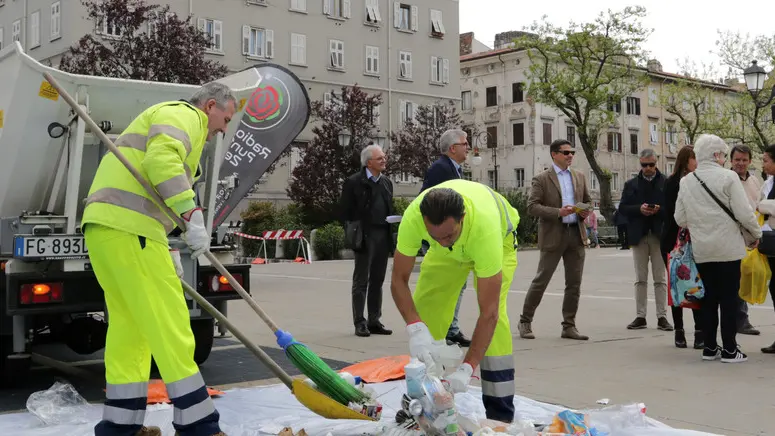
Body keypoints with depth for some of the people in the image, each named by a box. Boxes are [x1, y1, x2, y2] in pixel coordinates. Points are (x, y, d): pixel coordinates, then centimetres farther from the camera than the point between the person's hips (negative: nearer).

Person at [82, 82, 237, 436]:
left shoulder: (169, 118, 33)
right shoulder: (184, 115, 1)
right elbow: (162, 158, -21)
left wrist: (165, 250, 27)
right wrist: (192, 215, -25)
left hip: (102, 226, 10)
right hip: (128, 227, -10)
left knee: (128, 325, 12)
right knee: (168, 323, -8)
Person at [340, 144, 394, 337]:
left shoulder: (387, 183, 16)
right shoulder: (354, 182, -4)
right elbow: (346, 212, -6)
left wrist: (391, 233, 8)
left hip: (383, 236, 6)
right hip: (365, 236, -6)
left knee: (378, 281, 10)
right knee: (361, 281, 0)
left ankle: (374, 321, 16)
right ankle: (359, 323, 5)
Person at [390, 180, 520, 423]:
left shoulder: (485, 226, -46)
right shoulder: (413, 217, -38)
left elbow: (489, 312, -43)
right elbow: (398, 280, -28)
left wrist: (466, 369, -49)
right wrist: (416, 328, -44)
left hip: (498, 237, -3)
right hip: (451, 249, 4)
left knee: (495, 311, -23)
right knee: (425, 309, -6)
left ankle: (501, 414, -12)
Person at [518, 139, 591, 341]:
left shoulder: (579, 177, 14)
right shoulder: (542, 179, -2)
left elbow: (588, 201, 22)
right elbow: (532, 206, -10)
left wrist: (586, 211, -2)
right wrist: (558, 212, -20)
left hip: (576, 234, 5)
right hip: (553, 235, -5)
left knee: (574, 283, 6)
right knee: (541, 280, -1)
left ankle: (569, 326, 14)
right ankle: (525, 322, 10)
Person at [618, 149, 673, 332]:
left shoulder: (666, 183, 2)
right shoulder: (631, 184, 9)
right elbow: (622, 208, 4)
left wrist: (659, 210, -17)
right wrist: (639, 209, -12)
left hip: (659, 235, -2)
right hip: (639, 235, 2)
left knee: (660, 279, 1)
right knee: (641, 279, 6)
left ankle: (662, 317, 5)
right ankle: (640, 316, 11)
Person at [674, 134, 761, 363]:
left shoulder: (686, 182, 4)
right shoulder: (728, 177, -10)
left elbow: (680, 218, 5)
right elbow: (744, 213, -11)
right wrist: (755, 234, 5)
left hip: (701, 250, 4)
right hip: (728, 248, -4)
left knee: (709, 298, 12)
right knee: (729, 299, 3)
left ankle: (710, 348, 15)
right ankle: (729, 350, 6)